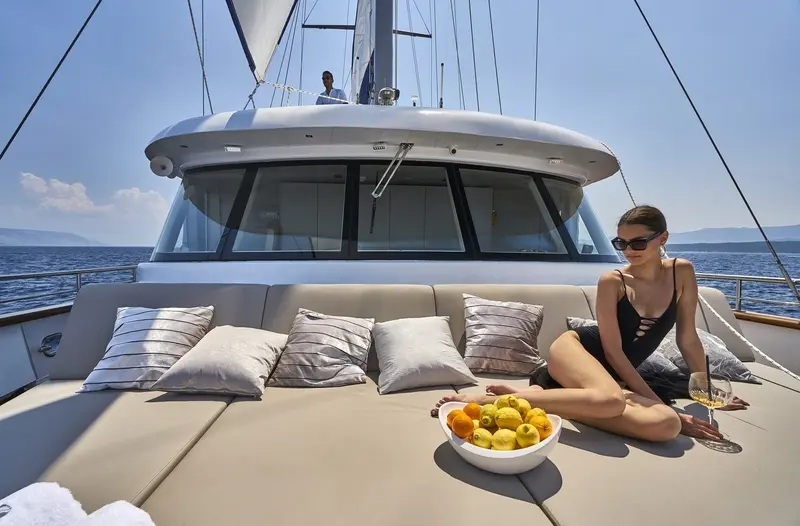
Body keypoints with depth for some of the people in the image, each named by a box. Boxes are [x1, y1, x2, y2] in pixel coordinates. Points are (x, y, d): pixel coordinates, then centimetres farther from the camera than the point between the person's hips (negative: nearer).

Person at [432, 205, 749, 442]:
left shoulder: (682, 272, 2)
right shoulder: (612, 282, -10)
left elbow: (688, 338, 9)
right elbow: (613, 351, -12)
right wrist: (663, 404, -14)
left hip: (615, 376, 5)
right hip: (573, 348, -4)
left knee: (667, 426, -28)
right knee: (610, 400, -39)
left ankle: (544, 394, -21)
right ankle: (488, 400, -31)